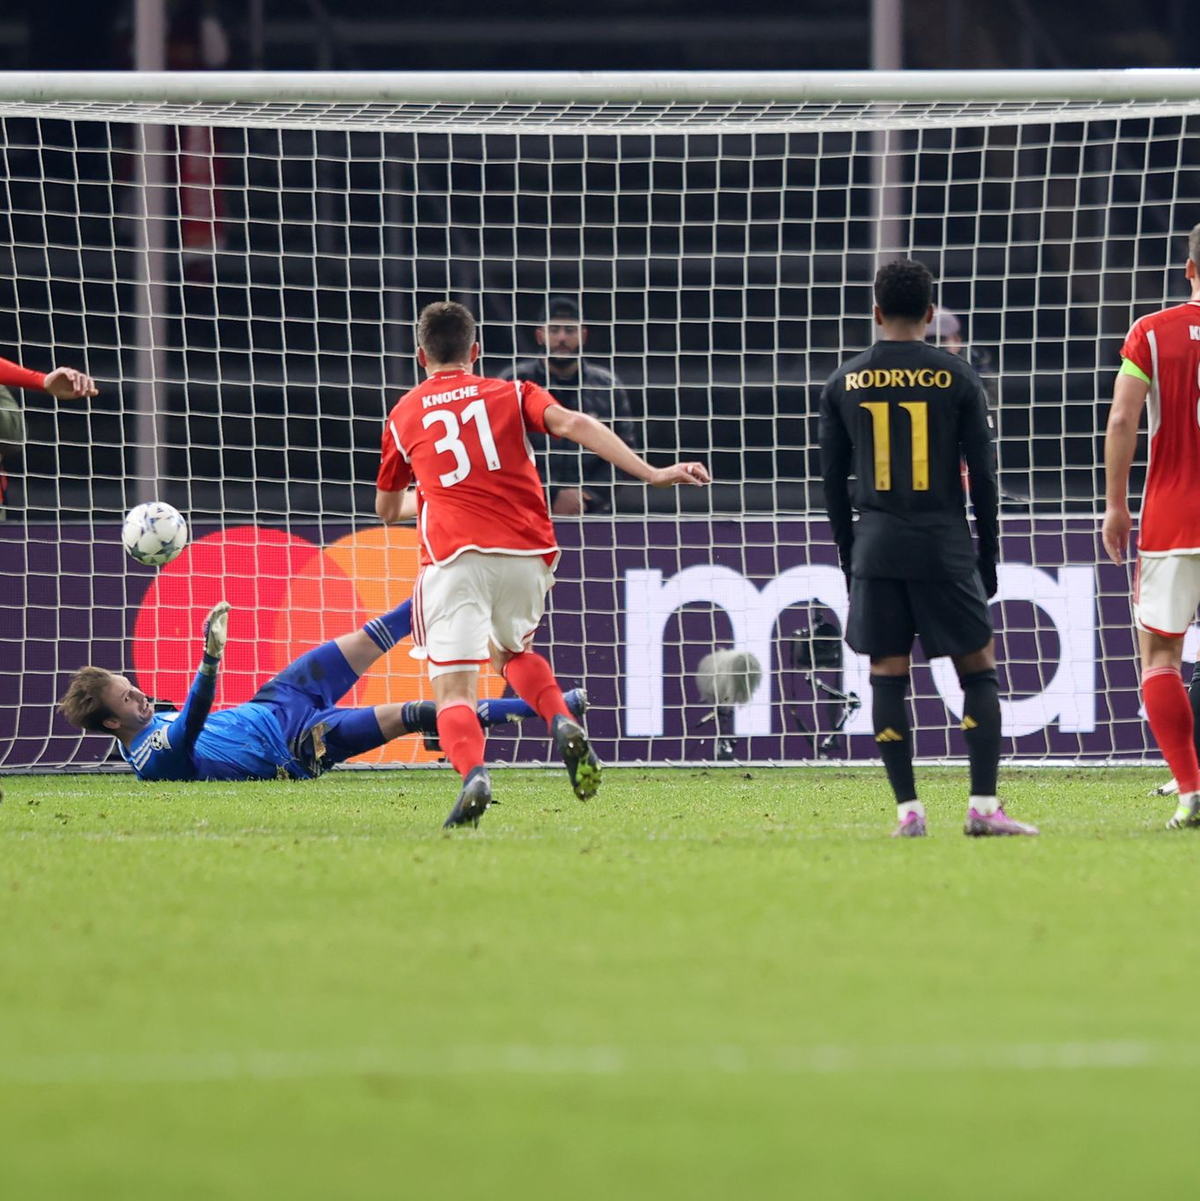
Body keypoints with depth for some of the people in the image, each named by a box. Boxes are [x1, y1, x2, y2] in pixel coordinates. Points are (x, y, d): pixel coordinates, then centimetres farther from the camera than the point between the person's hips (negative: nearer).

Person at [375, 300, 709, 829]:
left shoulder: (404, 415, 18)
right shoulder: (510, 394, 17)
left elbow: (387, 510, 28)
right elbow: (573, 424, -3)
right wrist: (650, 473, -9)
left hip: (455, 555, -3)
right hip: (529, 555, 3)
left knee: (453, 690, -7)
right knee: (511, 649, 30)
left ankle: (474, 774, -38)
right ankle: (564, 726, 2)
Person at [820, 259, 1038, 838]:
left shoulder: (844, 383, 5)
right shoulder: (957, 378, 0)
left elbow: (832, 480, 9)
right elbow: (982, 475, 0)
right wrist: (988, 557, 9)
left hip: (875, 548, 2)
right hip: (944, 547, -2)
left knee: (887, 677, 6)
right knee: (978, 671, 5)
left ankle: (907, 809, 0)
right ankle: (983, 806, -4)